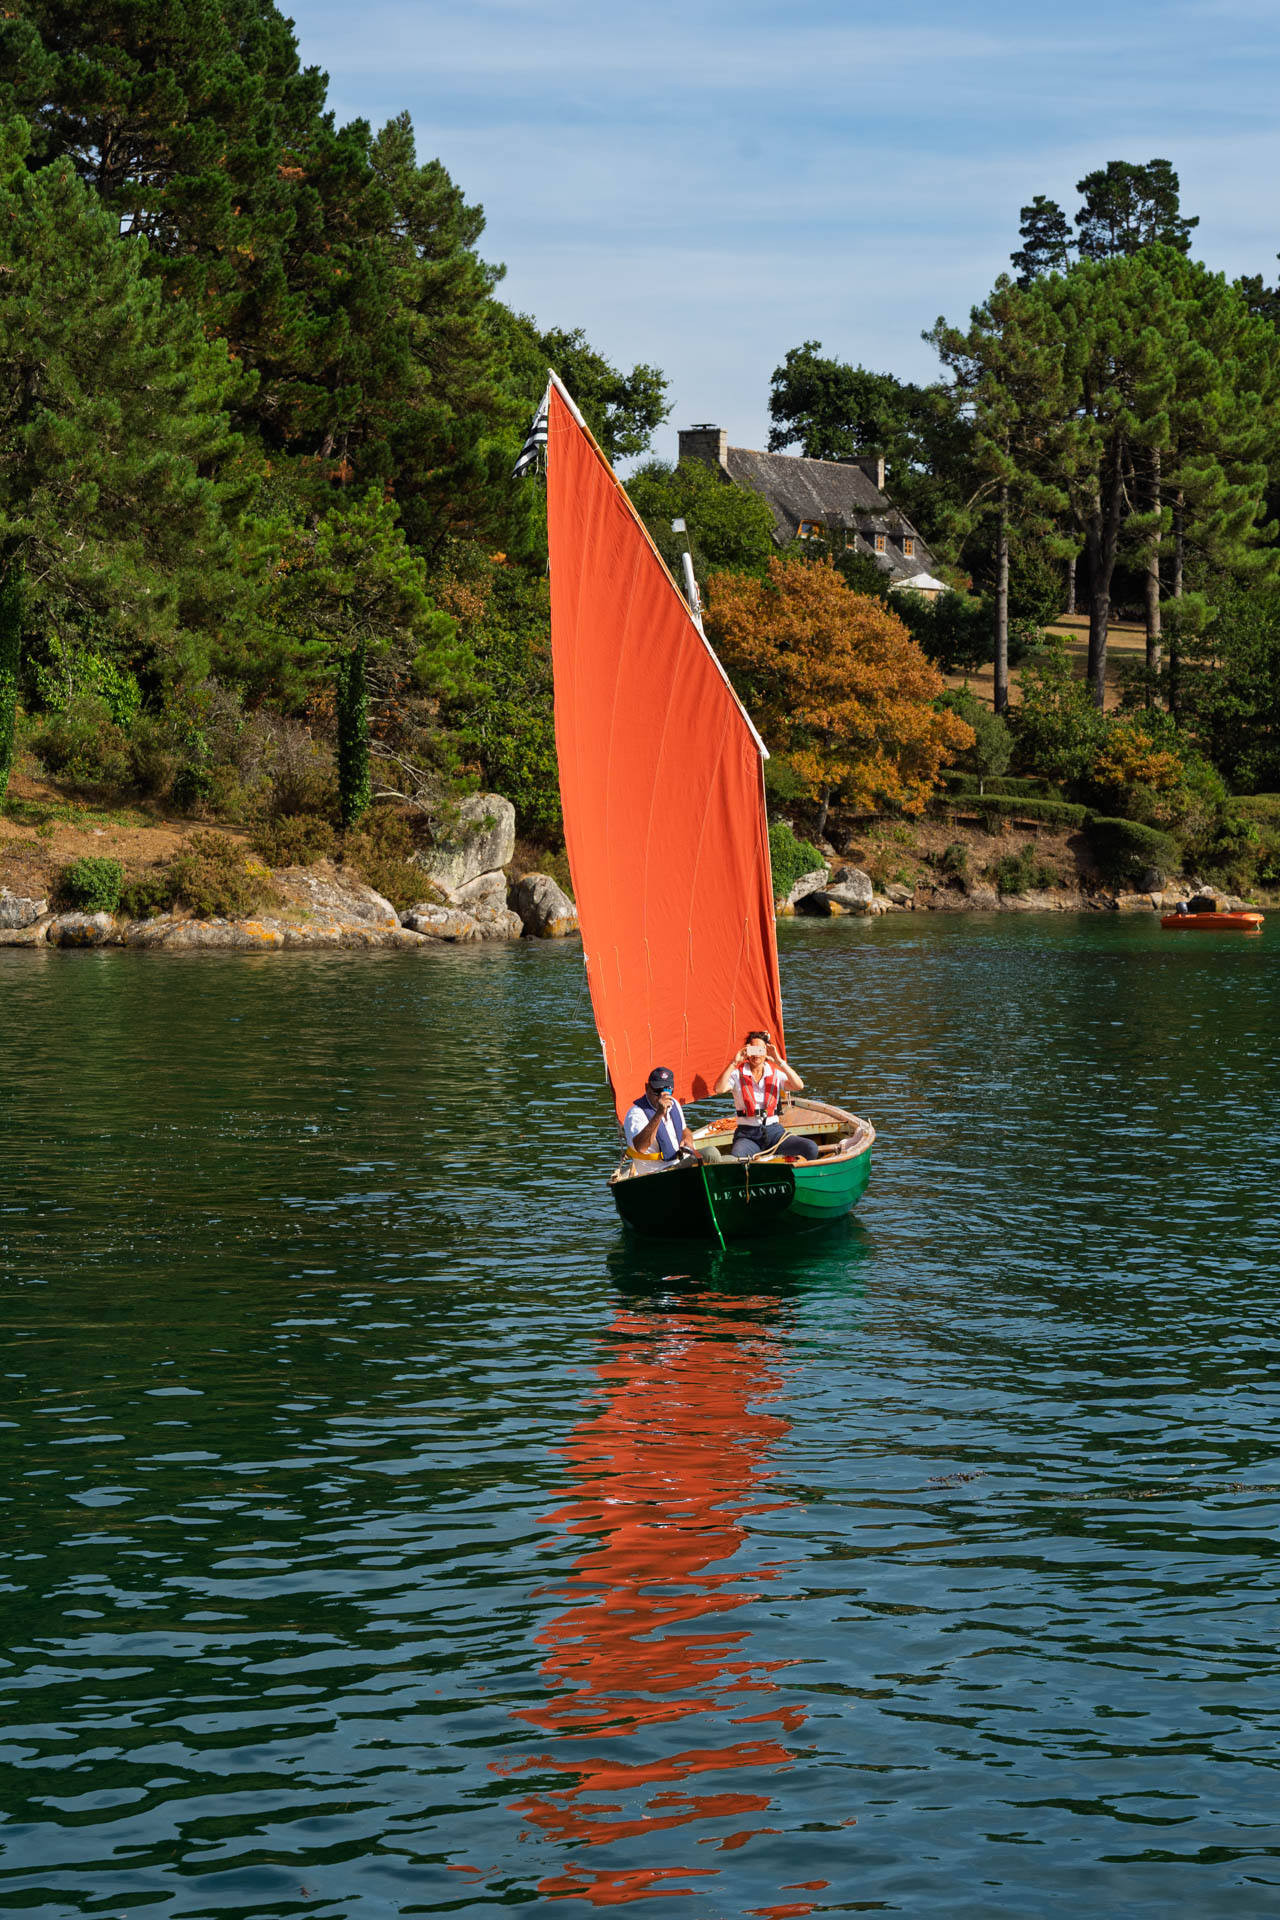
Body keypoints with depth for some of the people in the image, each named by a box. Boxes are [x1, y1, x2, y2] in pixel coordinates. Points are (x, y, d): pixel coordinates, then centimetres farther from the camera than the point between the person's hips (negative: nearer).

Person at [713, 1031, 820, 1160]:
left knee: (811, 1148, -20)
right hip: (747, 1134, -3)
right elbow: (718, 1089, -13)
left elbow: (799, 1086, -8)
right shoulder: (737, 1074, 5)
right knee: (735, 1158, -38)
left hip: (774, 1131, 3)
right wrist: (734, 1062, -16)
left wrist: (779, 1061, -14)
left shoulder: (776, 1073, 10)